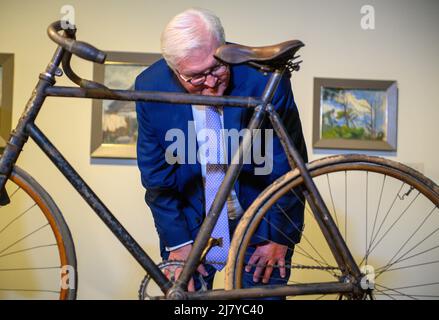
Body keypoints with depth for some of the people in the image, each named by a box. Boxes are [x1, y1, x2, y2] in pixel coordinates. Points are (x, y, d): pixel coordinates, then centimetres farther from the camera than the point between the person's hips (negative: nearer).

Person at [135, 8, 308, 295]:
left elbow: (289, 167, -13)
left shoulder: (264, 78, -23)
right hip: (191, 220, 2)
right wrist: (177, 242, -5)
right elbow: (156, 176, -5)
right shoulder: (151, 87, -15)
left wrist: (281, 238, -7)